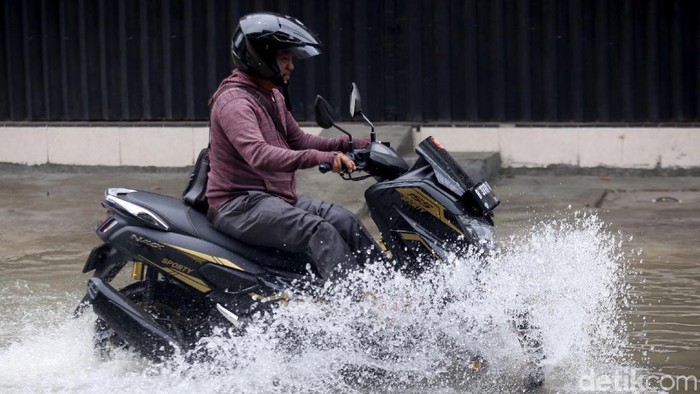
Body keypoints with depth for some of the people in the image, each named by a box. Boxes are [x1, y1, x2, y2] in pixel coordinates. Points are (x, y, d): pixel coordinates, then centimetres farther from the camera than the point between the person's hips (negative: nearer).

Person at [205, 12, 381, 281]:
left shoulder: (272, 96, 16)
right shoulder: (234, 102, -18)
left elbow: (297, 140, 22)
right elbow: (258, 155, -33)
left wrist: (349, 144, 7)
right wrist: (322, 157, -43)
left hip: (276, 197, 10)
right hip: (239, 205, -10)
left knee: (345, 222, -2)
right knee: (320, 233, -27)